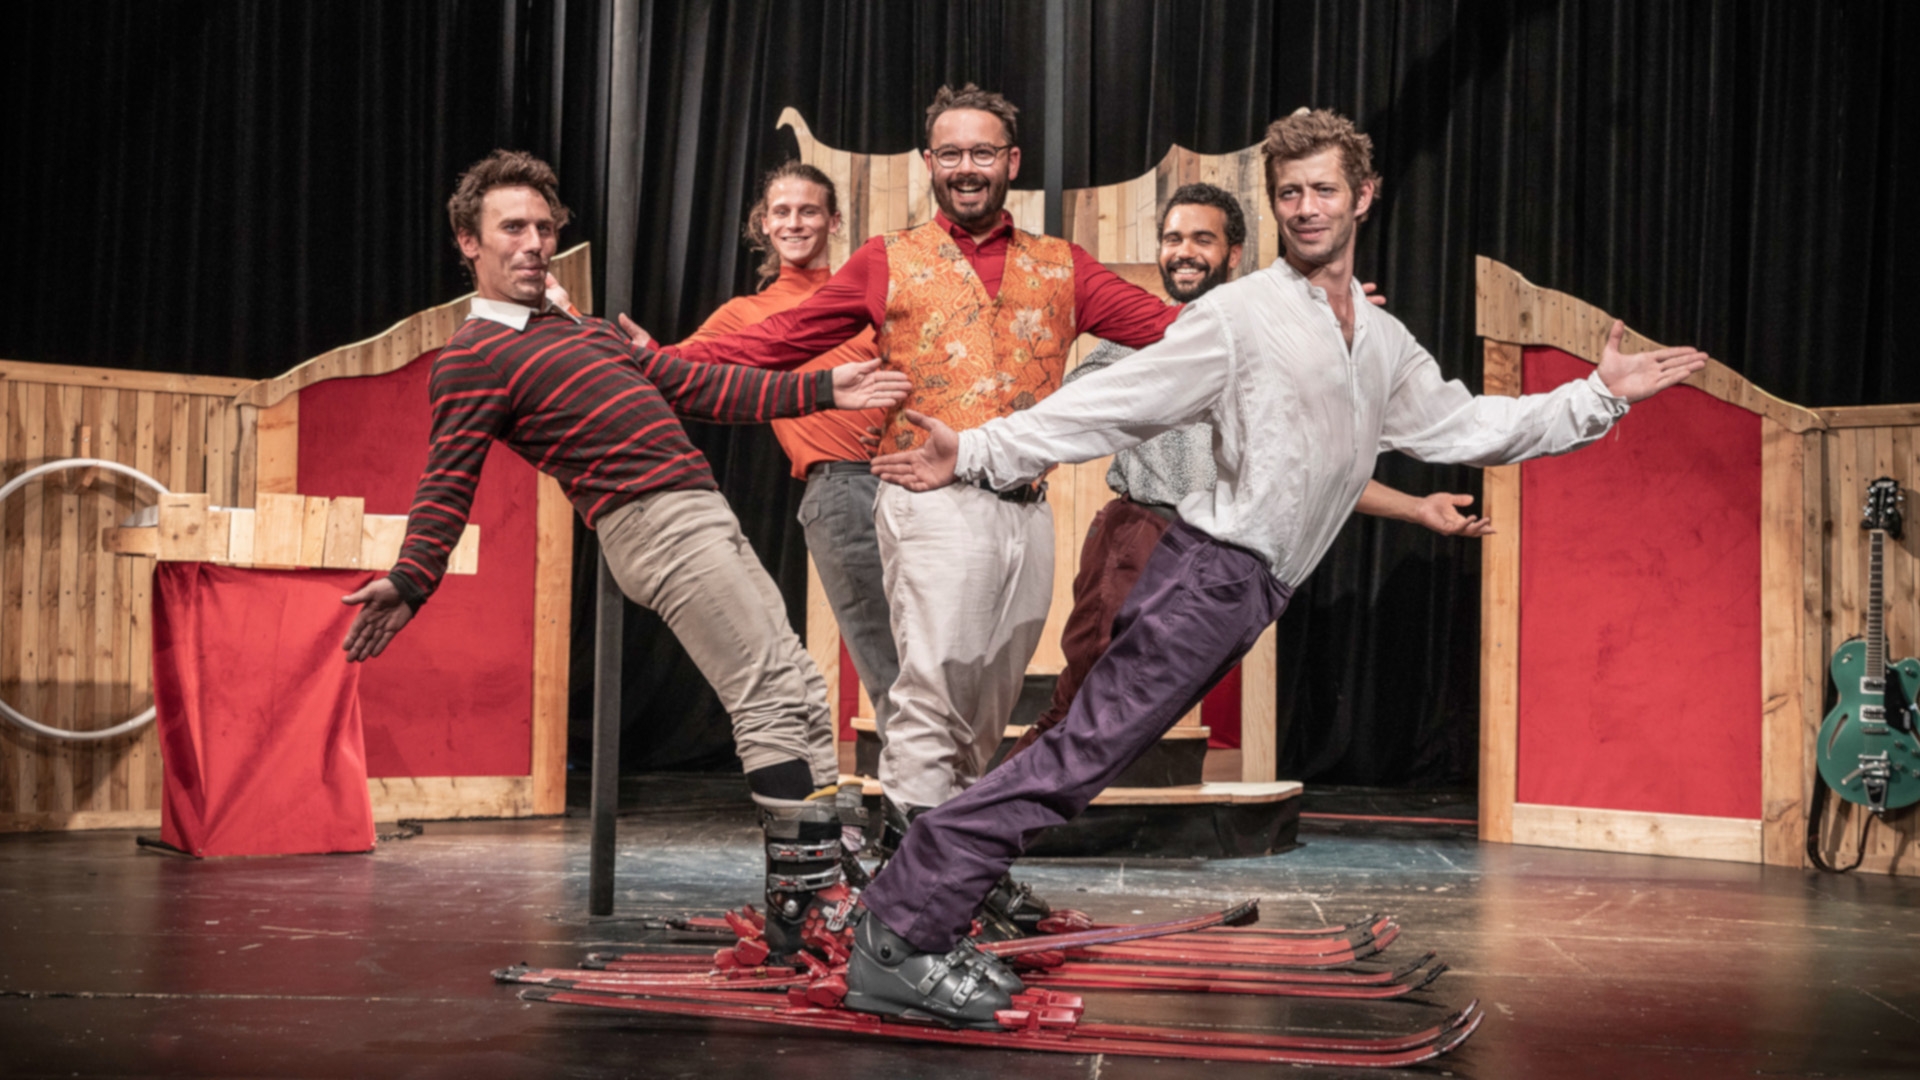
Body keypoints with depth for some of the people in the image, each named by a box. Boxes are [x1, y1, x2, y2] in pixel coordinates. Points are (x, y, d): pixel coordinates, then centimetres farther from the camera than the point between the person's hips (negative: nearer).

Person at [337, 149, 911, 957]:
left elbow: (699, 388, 23)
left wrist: (822, 390, 18)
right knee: (770, 698, -11)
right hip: (654, 521, -9)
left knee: (796, 688, 11)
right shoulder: (474, 357, -2)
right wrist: (410, 582, -24)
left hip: (703, 514, 9)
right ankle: (801, 901, -7)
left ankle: (827, 874, 16)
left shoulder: (584, 332, 23)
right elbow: (448, 483, -9)